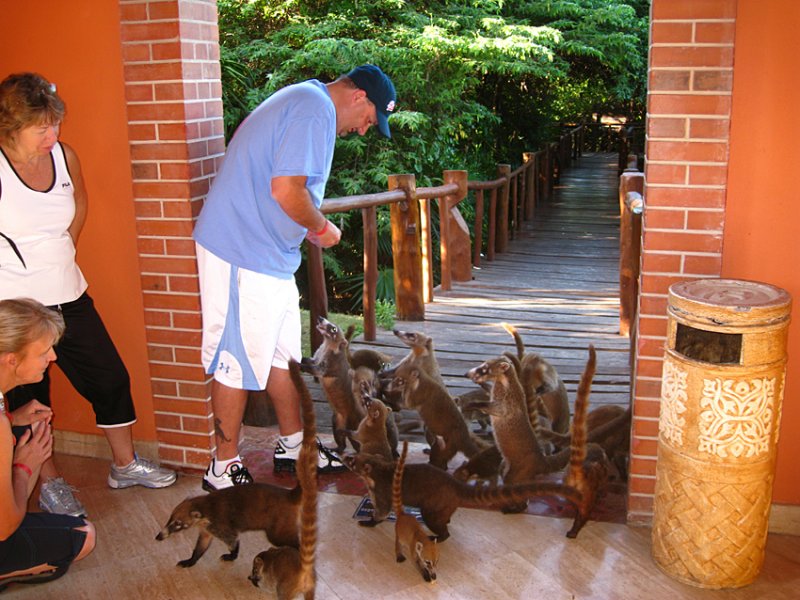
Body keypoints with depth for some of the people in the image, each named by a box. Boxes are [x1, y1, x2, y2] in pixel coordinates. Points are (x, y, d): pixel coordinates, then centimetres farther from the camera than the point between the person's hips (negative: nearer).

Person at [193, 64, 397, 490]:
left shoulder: (303, 100, 18)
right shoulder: (316, 109, -16)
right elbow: (286, 190, -26)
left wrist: (310, 226, 10)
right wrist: (322, 227, -9)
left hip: (267, 253, 11)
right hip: (243, 254, -11)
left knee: (282, 354, 18)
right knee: (239, 360, -1)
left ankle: (293, 446, 32)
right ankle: (224, 469, 13)